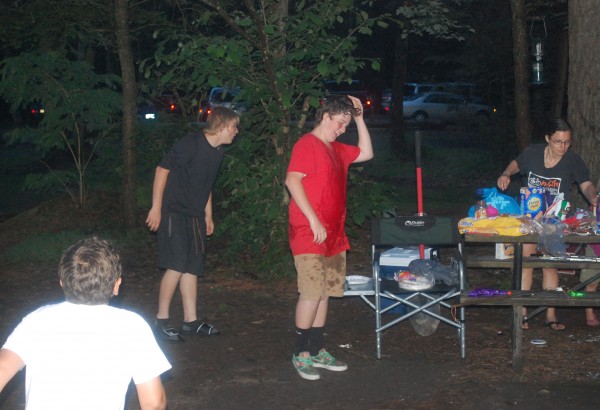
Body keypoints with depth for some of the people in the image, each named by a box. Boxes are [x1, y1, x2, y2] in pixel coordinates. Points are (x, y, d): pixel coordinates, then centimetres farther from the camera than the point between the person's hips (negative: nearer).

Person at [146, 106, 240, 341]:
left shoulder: (217, 153, 11)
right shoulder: (191, 144, -15)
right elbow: (162, 169, -15)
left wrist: (208, 216, 24)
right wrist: (156, 208, -17)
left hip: (195, 217, 9)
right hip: (174, 213, -9)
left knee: (192, 267, 8)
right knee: (177, 266, -12)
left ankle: (191, 321, 15)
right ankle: (161, 320, -2)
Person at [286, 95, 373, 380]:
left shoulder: (336, 150, 20)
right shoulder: (307, 144, -8)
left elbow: (366, 153, 30)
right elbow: (292, 180, -18)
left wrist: (359, 118, 20)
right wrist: (313, 220, -21)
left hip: (333, 235, 9)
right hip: (309, 235, -9)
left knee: (324, 293, 10)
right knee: (312, 292, -11)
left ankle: (317, 351, 17)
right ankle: (301, 354, -2)